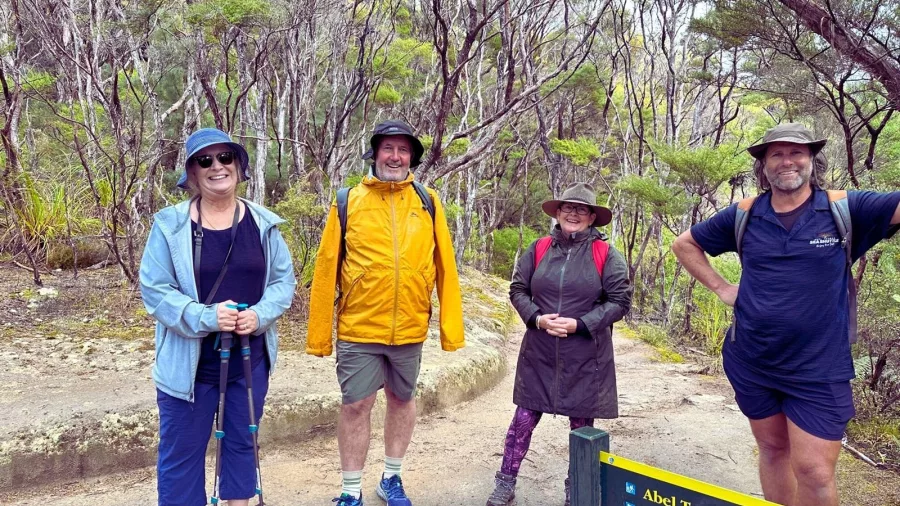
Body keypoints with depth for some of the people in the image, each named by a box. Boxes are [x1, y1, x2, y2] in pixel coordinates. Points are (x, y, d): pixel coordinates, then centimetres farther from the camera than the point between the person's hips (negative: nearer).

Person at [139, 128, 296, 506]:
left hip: (250, 359, 3)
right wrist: (205, 317, -24)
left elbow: (283, 280, 3)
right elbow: (154, 290, -9)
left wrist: (260, 314, -17)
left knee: (241, 443, 18)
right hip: (189, 363, -3)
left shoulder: (263, 223, 0)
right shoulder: (171, 225, -8)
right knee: (182, 451, 8)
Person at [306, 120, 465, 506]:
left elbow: (444, 266, 1)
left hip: (409, 329, 2)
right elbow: (326, 270, -2)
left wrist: (451, 325, -2)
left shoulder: (428, 202, 1)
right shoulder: (348, 201, -3)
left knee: (402, 400, 16)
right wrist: (319, 333, -3)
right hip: (358, 328, -2)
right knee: (355, 407, 5)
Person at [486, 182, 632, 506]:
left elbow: (620, 300, -5)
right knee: (524, 418, 5)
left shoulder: (606, 255, -4)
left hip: (585, 358, -1)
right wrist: (536, 318, -12)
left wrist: (580, 324, -16)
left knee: (582, 424, 10)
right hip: (539, 354, 1)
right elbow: (517, 289, 7)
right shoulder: (538, 249, 3)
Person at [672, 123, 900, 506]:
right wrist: (721, 288, 5)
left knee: (815, 471, -2)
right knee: (772, 450, 17)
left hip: (819, 369, -2)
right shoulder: (743, 216, 1)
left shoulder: (846, 209, -5)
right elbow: (684, 244, 13)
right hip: (750, 363, 3)